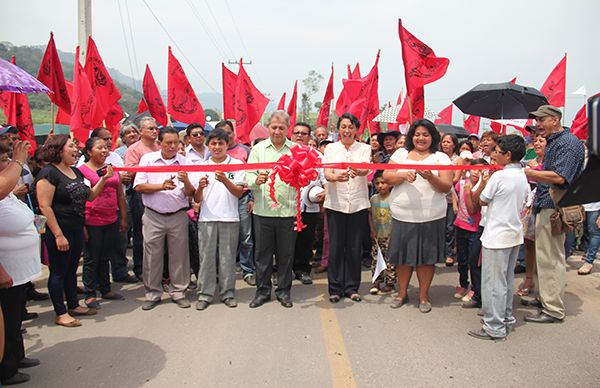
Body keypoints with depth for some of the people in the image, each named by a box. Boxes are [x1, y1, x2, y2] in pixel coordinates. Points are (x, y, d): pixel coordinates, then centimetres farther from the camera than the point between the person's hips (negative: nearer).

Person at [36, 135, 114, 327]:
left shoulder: (76, 172, 10)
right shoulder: (49, 172, -15)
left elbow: (90, 196, 16)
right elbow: (44, 206, -19)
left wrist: (104, 178, 2)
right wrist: (58, 235, -21)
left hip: (77, 230, 8)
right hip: (60, 231, -8)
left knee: (71, 270, 19)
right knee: (58, 272, 5)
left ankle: (74, 305, 32)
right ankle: (61, 314, 17)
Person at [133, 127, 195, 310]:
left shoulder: (184, 162, 3)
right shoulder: (147, 159, 3)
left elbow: (191, 193, -1)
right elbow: (138, 186, -5)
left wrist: (186, 181, -22)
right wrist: (161, 186, -17)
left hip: (178, 216, 1)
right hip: (153, 216, 0)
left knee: (179, 255, 7)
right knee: (152, 256, 6)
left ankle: (178, 291, 22)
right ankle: (152, 294, 21)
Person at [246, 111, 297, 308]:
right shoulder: (258, 149, 8)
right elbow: (248, 176, 2)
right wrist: (256, 180, -20)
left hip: (288, 210, 0)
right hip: (263, 210, 0)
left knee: (286, 253, 8)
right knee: (262, 253, 8)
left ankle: (284, 291, 23)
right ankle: (262, 290, 23)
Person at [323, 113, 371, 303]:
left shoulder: (364, 148, 5)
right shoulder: (331, 148, 5)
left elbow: (366, 169, -14)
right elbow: (327, 174, -7)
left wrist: (357, 172, -38)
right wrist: (336, 177, -31)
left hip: (358, 204, 1)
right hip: (335, 203, 0)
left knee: (355, 247, 5)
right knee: (336, 246, 2)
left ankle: (352, 287, 19)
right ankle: (335, 288, 14)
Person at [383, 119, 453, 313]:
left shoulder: (441, 157, 4)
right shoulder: (401, 153, 9)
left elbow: (446, 187, -5)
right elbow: (386, 176, -1)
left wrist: (430, 177, -22)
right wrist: (404, 174, -18)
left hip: (431, 217, -1)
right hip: (402, 215, 2)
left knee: (426, 257, 6)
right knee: (403, 255, 10)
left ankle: (424, 295, 23)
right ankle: (402, 293, 28)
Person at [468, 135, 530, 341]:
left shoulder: (499, 176, -17)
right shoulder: (523, 176, 6)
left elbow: (482, 200, -7)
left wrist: (484, 183, 10)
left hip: (497, 236, -8)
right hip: (515, 234, 8)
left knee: (493, 283, 0)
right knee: (506, 281, 20)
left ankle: (494, 328, 6)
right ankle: (507, 319, 31)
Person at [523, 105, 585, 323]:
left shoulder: (569, 142, -12)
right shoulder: (553, 142, 19)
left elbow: (559, 177, -23)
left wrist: (527, 172, -20)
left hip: (554, 208, -10)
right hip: (545, 207, 10)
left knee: (550, 259, -5)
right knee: (548, 257, 17)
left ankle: (553, 310, 3)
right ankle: (547, 299, 28)